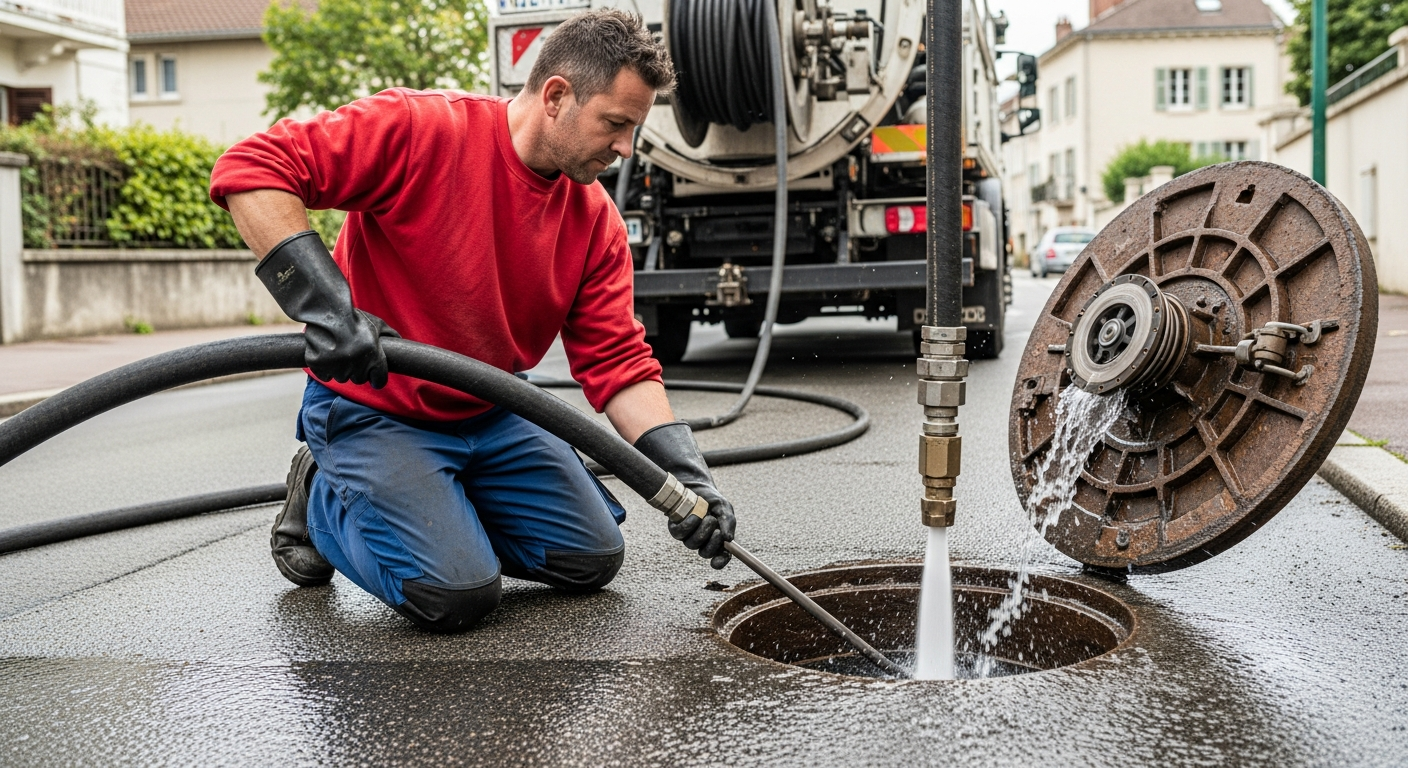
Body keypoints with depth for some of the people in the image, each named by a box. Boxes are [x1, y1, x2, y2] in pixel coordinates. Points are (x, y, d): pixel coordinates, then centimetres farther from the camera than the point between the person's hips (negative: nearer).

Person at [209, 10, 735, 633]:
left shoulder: (596, 219, -5)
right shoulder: (418, 128, -23)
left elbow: (617, 360, -6)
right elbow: (251, 169, -28)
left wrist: (684, 471, -19)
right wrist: (321, 301, -38)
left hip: (491, 417, 6)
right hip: (373, 410, -6)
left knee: (593, 559, 3)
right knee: (457, 595, -20)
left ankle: (440, 510, 22)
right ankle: (323, 500, 7)